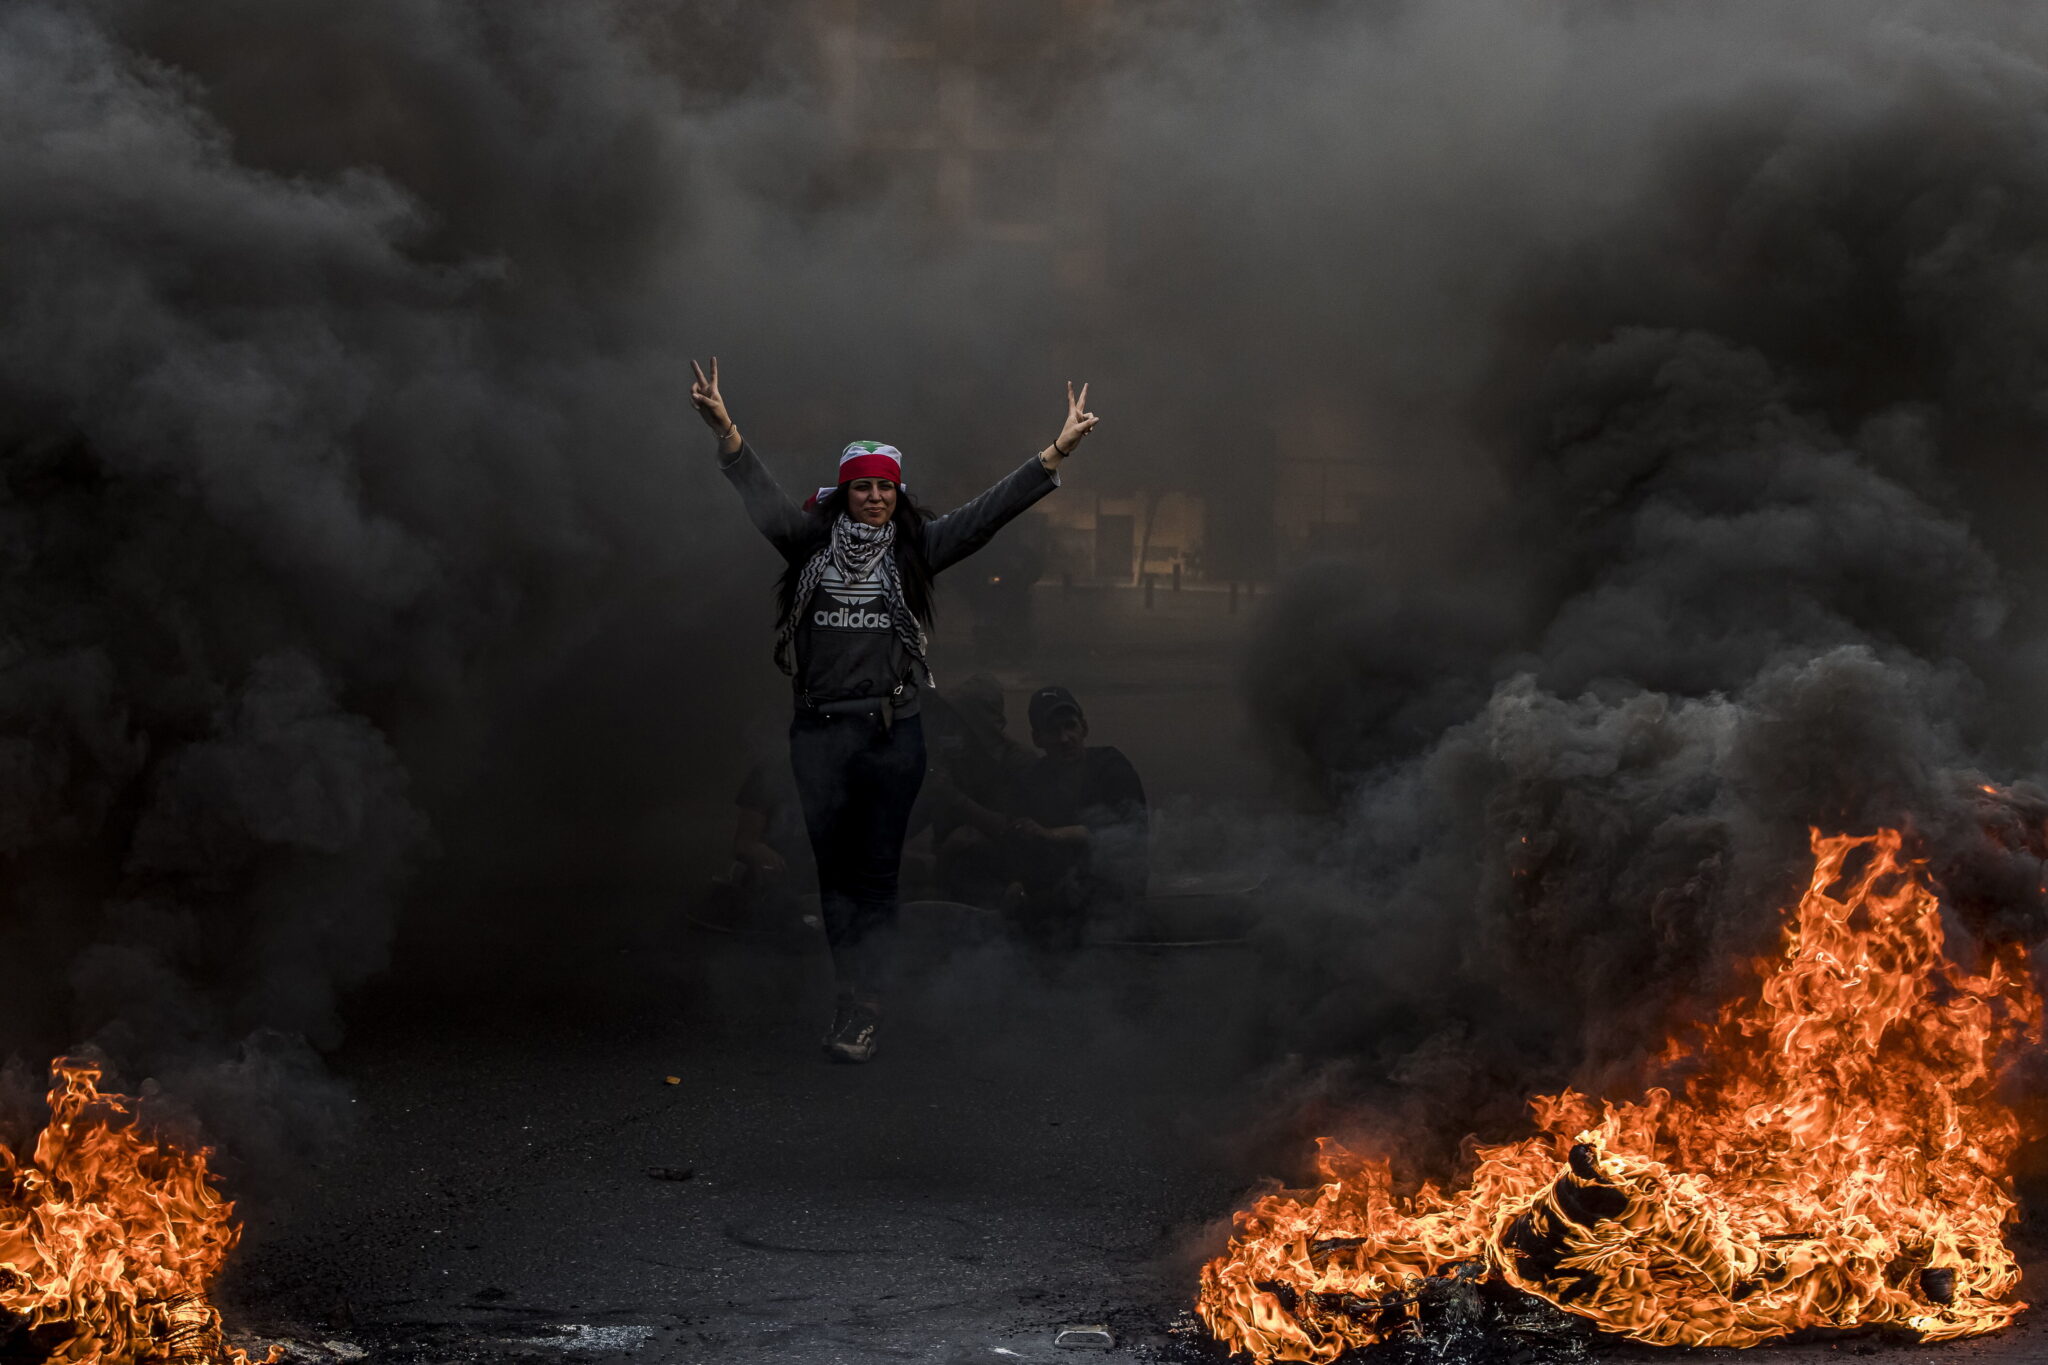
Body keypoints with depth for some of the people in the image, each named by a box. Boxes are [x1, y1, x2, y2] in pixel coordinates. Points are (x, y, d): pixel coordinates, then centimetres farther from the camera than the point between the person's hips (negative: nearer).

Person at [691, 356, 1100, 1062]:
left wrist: (1054, 454, -11)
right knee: (835, 871, 5)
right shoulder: (813, 542, 5)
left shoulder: (916, 547, 5)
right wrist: (726, 432, -24)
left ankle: (859, 1011, 0)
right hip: (819, 732, 1)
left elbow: (989, 511, -1)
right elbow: (765, 500, -7)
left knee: (876, 875, 0)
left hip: (893, 733, -1)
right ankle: (859, 998, 14)